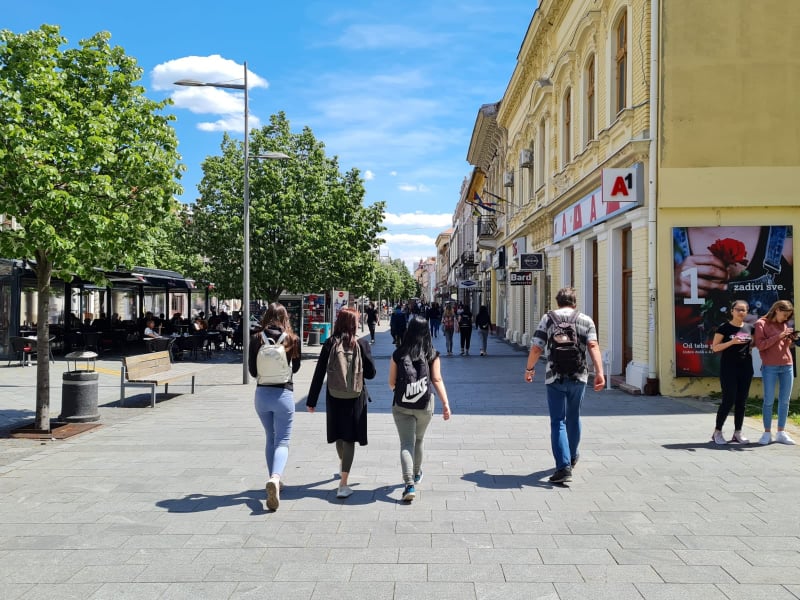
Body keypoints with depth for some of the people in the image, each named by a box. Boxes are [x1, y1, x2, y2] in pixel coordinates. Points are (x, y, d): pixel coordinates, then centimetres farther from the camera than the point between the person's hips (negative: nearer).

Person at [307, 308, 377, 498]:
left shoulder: (329, 344, -4)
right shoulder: (362, 344, -8)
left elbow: (319, 373, -4)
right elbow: (371, 373, -5)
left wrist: (312, 401, 1)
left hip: (334, 396, 3)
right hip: (355, 397, -2)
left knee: (339, 434, 22)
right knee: (349, 438, 0)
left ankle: (342, 465, 47)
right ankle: (343, 484, -5)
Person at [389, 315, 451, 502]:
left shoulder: (398, 354, -3)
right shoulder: (432, 355, -4)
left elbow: (391, 382, 2)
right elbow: (437, 380, -9)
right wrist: (445, 404, -7)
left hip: (401, 406, -1)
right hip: (424, 406, 1)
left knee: (406, 444, 0)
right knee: (419, 440, 23)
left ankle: (409, 485, -13)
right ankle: (416, 475, 42)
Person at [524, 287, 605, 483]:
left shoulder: (548, 318, 3)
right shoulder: (586, 320, 7)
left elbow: (536, 348, -2)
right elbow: (593, 346, -9)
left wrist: (529, 368, 13)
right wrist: (599, 372, -14)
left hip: (555, 377, -2)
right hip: (579, 377, 3)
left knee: (558, 422, -1)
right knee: (573, 418, 21)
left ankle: (564, 466, -12)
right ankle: (572, 456, 41)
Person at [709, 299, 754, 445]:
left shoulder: (749, 328, 9)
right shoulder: (724, 328, -5)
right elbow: (714, 347, -8)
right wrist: (732, 342, -20)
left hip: (746, 368, 5)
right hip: (728, 368, -5)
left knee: (741, 401, 7)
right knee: (728, 400, -7)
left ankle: (737, 433, 14)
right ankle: (717, 432, 4)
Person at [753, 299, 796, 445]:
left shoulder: (784, 324, 14)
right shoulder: (761, 323, -1)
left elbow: (787, 346, 19)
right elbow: (760, 345, -10)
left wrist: (790, 339, -2)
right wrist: (779, 336, -14)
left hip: (787, 366, 5)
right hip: (770, 367, -5)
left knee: (785, 401, 6)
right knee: (769, 401, -1)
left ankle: (781, 432, 13)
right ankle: (767, 433, 7)